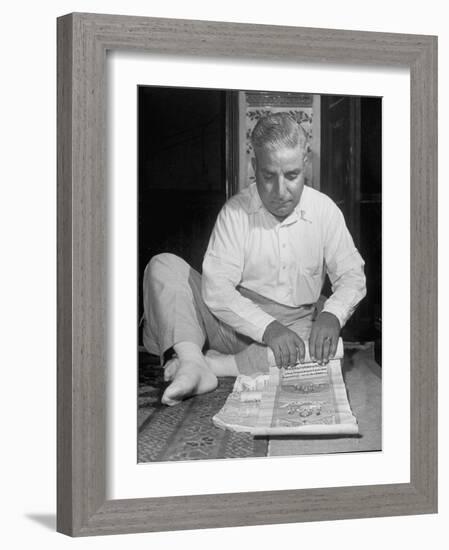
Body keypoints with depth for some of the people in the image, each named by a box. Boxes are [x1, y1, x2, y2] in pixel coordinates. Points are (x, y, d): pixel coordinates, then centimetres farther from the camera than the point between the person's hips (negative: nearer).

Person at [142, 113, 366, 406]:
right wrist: (268, 328, -29)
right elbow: (216, 289, -15)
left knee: (327, 348, -34)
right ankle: (192, 362, -38)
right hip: (234, 318, 0)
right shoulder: (236, 212, -8)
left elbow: (352, 276, 1)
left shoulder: (325, 211, -2)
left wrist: (331, 316, -22)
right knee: (163, 267, -17)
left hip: (295, 325, 1)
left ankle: (213, 364, -31)